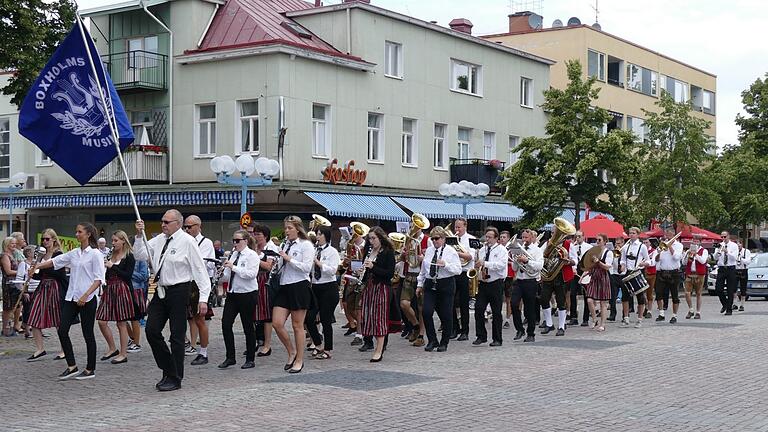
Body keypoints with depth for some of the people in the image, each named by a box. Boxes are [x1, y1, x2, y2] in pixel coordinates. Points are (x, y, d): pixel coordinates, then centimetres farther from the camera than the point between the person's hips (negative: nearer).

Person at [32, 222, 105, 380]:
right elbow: (55, 261, 15)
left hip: (87, 299, -7)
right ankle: (72, 367, 9)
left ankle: (90, 369, 13)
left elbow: (99, 279, -12)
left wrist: (85, 296, -21)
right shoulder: (74, 253, 12)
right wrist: (37, 266, 3)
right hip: (71, 297, 7)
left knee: (88, 334, 2)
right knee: (62, 331, -1)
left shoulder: (95, 254, -7)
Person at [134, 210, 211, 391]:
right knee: (151, 330, 3)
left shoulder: (187, 241, -9)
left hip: (179, 291, -6)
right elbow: (140, 255, 11)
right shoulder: (159, 240, 10)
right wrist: (139, 235, -4)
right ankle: (168, 370, 20)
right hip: (161, 291, 7)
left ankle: (175, 378, 11)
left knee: (177, 336, 1)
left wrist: (203, 298, -15)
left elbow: (200, 269, -10)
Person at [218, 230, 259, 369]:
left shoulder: (252, 255, -8)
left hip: (247, 294, -7)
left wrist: (233, 267, -21)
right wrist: (222, 273, -4)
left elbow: (251, 274, -21)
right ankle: (230, 358, 9)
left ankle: (250, 359, 13)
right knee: (226, 324, -1)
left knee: (248, 327, 2)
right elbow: (227, 276, 17)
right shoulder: (234, 255, 13)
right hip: (232, 294, 7)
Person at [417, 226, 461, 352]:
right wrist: (420, 284, 18)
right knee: (426, 312, -10)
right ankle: (432, 341, 4)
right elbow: (423, 269, 20)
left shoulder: (451, 251, -3)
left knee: (446, 315, 1)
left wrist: (445, 265, -23)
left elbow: (458, 270, -10)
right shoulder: (429, 251, 12)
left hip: (446, 285, -4)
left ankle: (444, 343, 15)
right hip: (430, 284, 4)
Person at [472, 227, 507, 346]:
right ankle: (481, 336, 8)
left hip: (496, 284, -5)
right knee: (478, 309, -2)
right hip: (483, 283, 5)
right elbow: (477, 264, 22)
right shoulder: (482, 250, 15)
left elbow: (501, 265, -17)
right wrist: (477, 266, -2)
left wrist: (485, 263, -24)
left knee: (496, 313, 0)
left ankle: (497, 339, 8)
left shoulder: (501, 250, -2)